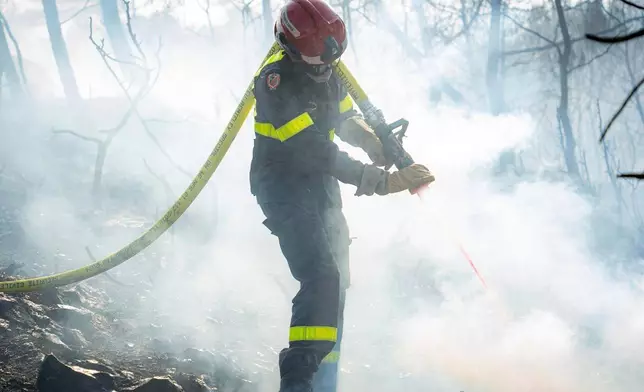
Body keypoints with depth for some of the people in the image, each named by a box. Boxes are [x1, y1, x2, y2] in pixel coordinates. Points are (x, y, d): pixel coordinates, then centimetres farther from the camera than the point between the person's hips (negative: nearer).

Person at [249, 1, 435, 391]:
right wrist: (383, 181, -32)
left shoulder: (328, 73, 0)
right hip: (285, 187, -8)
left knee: (335, 284, 12)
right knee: (322, 277, -25)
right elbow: (316, 151, -29)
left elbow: (347, 119, 16)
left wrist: (377, 145, -8)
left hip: (322, 186, 9)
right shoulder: (275, 82, -25)